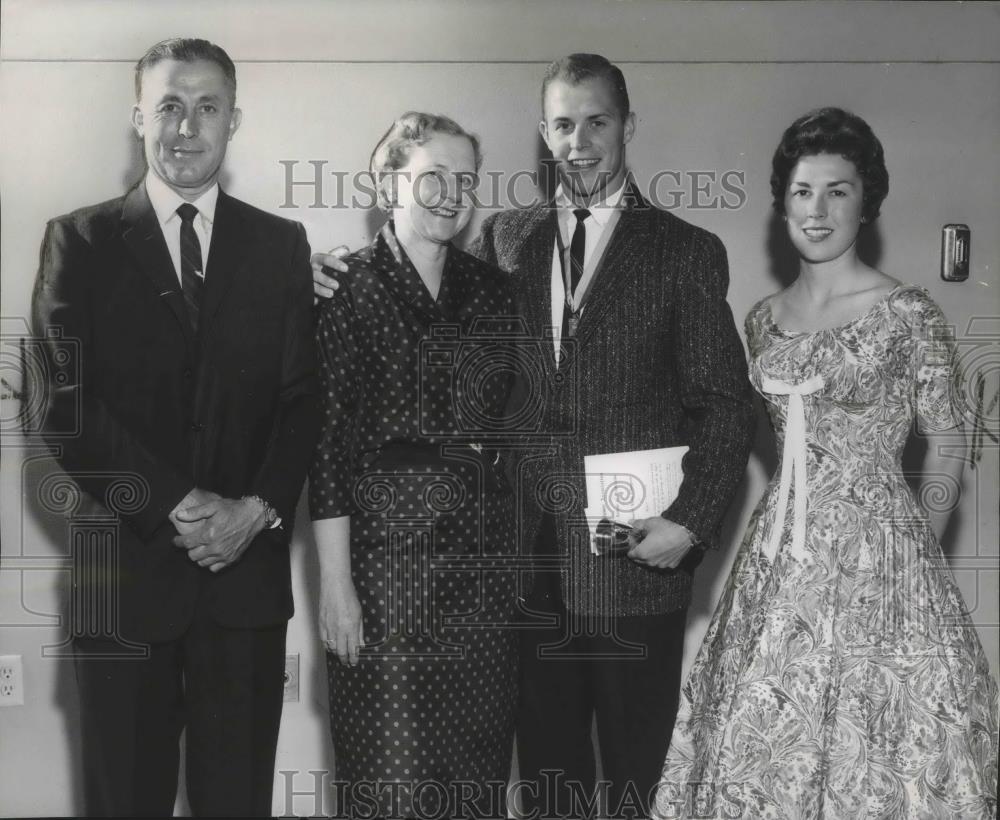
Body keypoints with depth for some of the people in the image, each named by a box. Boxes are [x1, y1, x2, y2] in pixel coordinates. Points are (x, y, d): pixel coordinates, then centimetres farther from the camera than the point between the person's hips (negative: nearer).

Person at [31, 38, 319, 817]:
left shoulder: (280, 244, 10)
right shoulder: (79, 241, 3)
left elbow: (302, 396, 5)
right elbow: (68, 404, -6)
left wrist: (259, 510, -10)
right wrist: (180, 506, -13)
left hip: (248, 566, 1)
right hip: (126, 569, -1)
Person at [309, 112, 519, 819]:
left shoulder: (493, 291, 11)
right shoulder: (349, 289, -4)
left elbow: (516, 418, 15)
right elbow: (328, 441, -8)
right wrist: (334, 580, -11)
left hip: (485, 552, 5)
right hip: (386, 542, -4)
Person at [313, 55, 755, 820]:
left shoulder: (687, 251, 1)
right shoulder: (506, 238, 10)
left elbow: (725, 404, -1)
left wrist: (691, 523, -11)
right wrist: (346, 285, -5)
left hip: (633, 557, -3)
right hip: (531, 561, 3)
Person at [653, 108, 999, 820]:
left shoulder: (909, 313, -8)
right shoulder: (764, 319, 8)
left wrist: (919, 548, -1)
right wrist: (797, 509, 11)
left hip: (875, 549, -5)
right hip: (781, 551, 5)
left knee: (870, 740, 0)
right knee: (769, 742, 10)